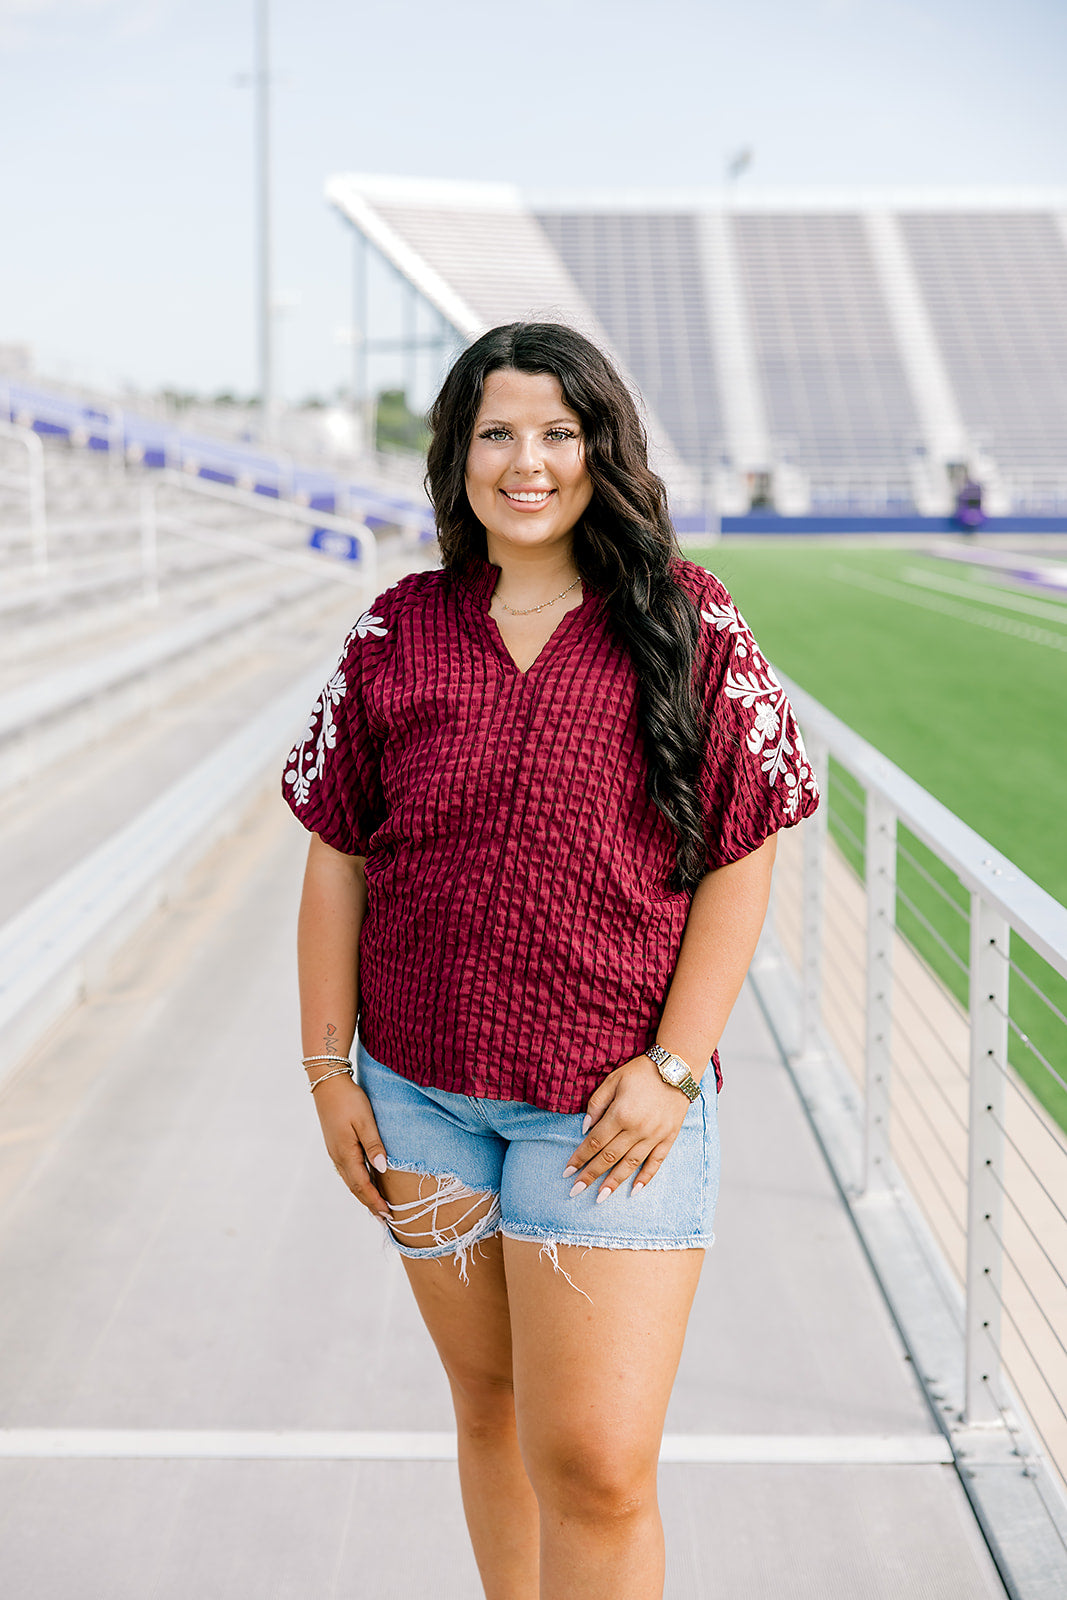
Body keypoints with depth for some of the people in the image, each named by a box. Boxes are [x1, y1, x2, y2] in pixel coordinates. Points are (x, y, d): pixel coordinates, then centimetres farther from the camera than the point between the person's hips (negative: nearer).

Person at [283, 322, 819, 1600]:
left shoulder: (688, 627, -4)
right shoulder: (398, 632, 2)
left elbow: (739, 861, -4)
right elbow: (337, 859, 5)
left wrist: (673, 1069, -11)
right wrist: (328, 1067, 2)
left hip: (611, 1106, -3)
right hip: (420, 1095, 3)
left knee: (596, 1466, -6)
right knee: (489, 1410, 18)